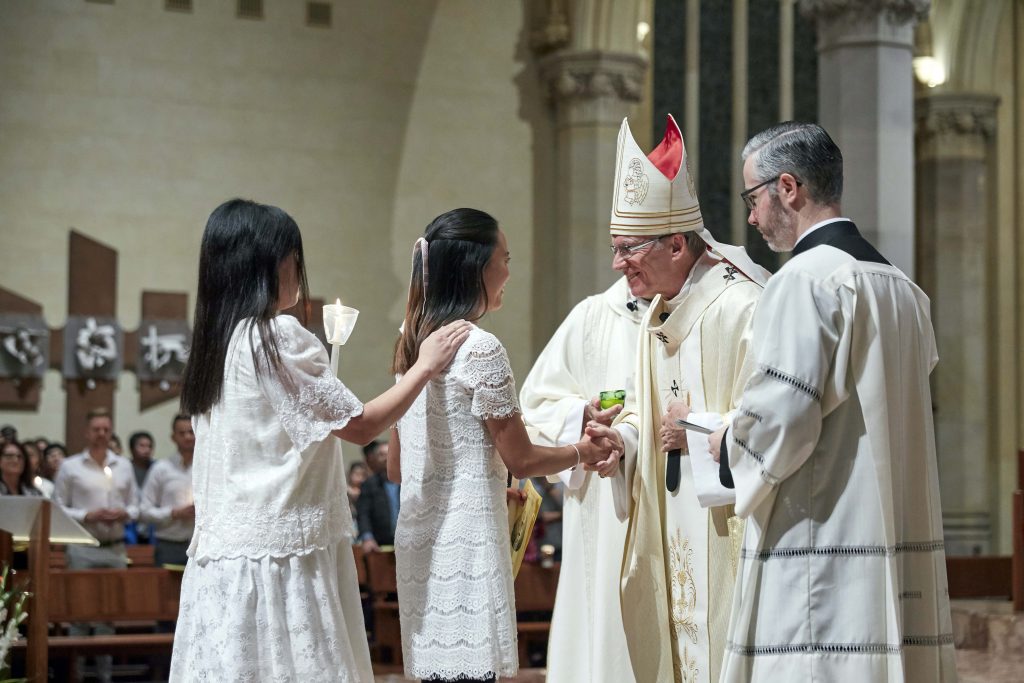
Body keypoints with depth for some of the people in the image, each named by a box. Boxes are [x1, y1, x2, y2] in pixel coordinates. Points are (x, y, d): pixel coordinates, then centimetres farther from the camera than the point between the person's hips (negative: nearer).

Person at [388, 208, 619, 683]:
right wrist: (583, 452, 9)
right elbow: (521, 461, -8)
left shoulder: (413, 345, 11)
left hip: (420, 536, 8)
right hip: (467, 537, -8)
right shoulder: (480, 348, -12)